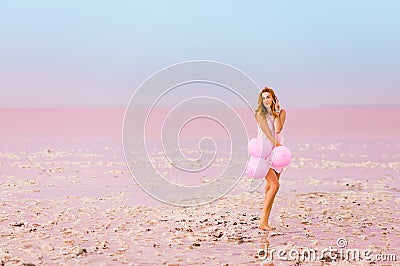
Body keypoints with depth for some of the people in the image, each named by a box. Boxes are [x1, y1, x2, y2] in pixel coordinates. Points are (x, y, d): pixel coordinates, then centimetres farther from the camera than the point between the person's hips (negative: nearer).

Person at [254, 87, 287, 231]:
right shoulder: (260, 114, -5)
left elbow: (278, 130, -12)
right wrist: (279, 146, -20)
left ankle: (265, 220, 12)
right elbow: (268, 134, -13)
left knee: (270, 187, 7)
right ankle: (263, 222, -17)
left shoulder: (281, 112, 6)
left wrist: (276, 112, -8)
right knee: (274, 185, -18)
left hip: (277, 152, 5)